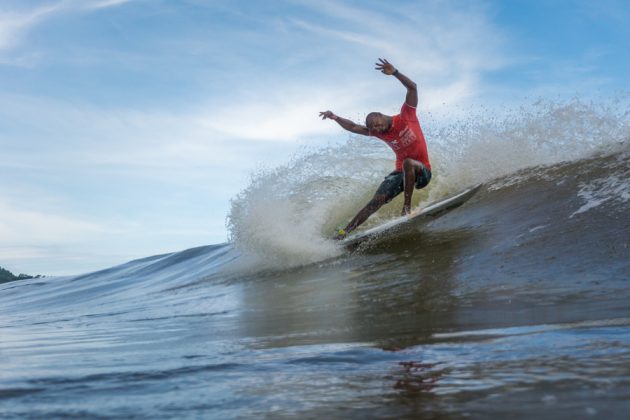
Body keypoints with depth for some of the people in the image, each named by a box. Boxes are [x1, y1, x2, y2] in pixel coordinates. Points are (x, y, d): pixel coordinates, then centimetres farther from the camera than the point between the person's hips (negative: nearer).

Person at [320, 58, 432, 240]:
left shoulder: (406, 116, -12)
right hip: (401, 172, 4)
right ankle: (346, 230, -10)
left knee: (408, 162, -38)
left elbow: (412, 87, -20)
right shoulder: (379, 132, 1)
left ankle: (407, 207, -30)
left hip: (422, 172, -4)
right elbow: (353, 127, 6)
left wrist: (395, 72, -31)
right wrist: (335, 118, -4)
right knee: (377, 201, -8)